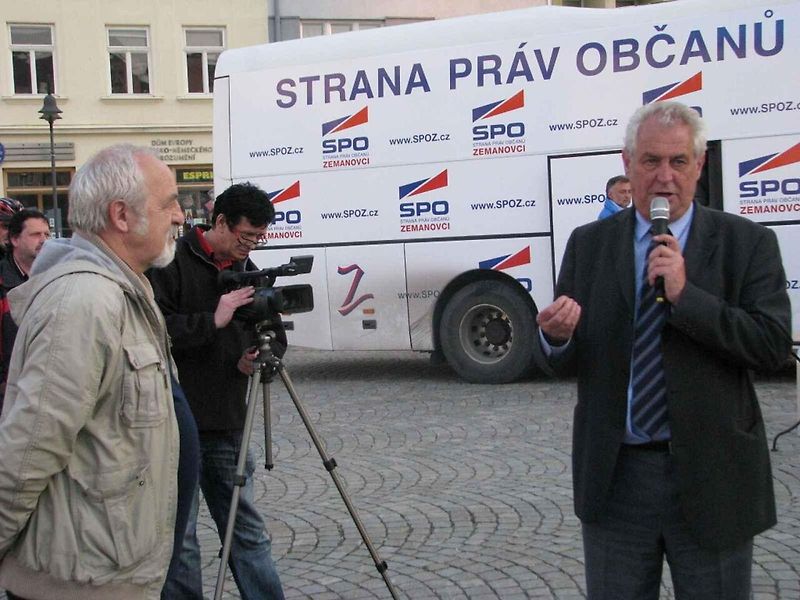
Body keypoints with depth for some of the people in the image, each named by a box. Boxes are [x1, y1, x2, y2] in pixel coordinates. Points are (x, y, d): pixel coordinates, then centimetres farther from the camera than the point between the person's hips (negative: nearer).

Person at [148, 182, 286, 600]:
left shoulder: (247, 272, 13)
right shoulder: (172, 263, -7)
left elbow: (276, 338, 17)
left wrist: (259, 356, -5)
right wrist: (213, 320, -22)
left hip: (227, 427, 6)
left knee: (248, 531, 11)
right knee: (180, 536, 2)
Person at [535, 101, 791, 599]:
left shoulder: (747, 243, -3)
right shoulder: (588, 244, 3)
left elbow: (774, 346, -13)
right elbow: (564, 363, 2)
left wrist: (685, 295, -21)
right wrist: (556, 337, -21)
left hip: (712, 477, -1)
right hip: (615, 475, 2)